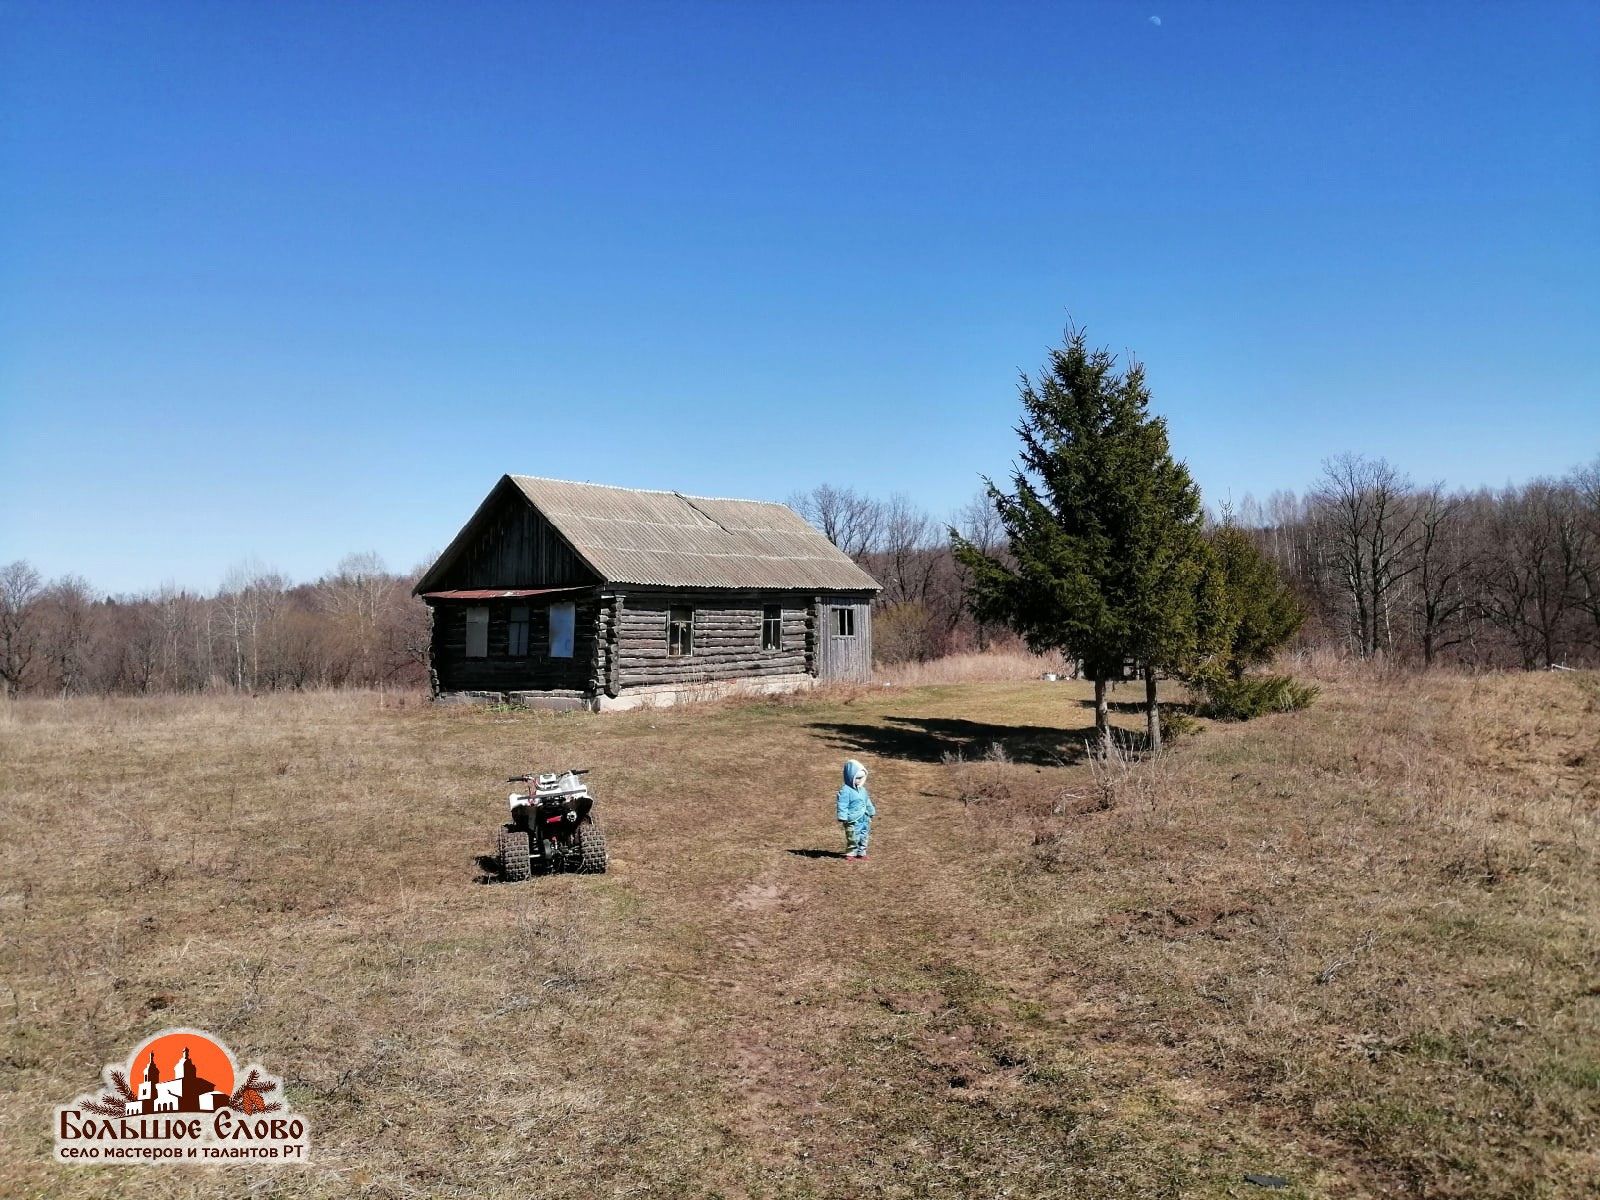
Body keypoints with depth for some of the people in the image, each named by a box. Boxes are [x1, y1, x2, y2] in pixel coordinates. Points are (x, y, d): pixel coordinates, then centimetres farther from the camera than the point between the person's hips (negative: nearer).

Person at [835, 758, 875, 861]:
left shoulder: (862, 790, 12)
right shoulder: (845, 791, -15)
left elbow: (867, 802, 24)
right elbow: (842, 805, -19)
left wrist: (871, 813, 26)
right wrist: (842, 818, -22)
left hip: (863, 820, 8)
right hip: (853, 821, -8)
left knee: (863, 837, 14)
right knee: (853, 839, -4)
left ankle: (861, 853, 24)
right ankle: (851, 854, 9)